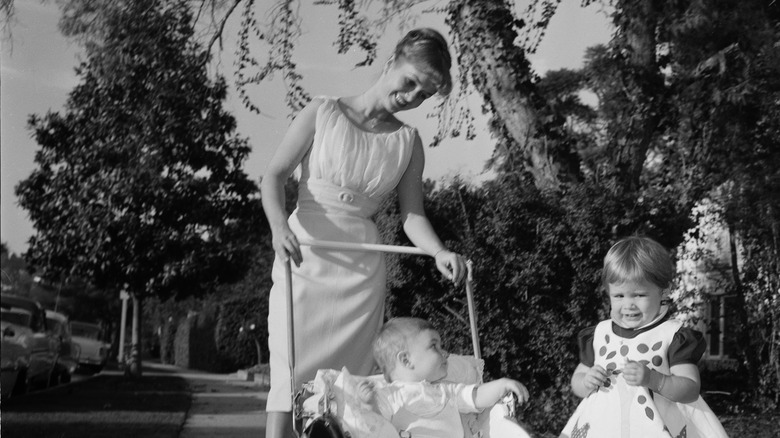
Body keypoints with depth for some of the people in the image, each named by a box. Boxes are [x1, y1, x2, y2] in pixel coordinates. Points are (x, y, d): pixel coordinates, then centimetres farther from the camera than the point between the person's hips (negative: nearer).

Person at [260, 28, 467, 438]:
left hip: (362, 266, 3)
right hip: (305, 255, -3)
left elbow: (412, 214, 5)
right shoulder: (322, 113, 0)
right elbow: (274, 176, -2)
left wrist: (439, 252, -15)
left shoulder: (408, 141, 8)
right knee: (292, 369, -9)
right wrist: (279, 226, -21)